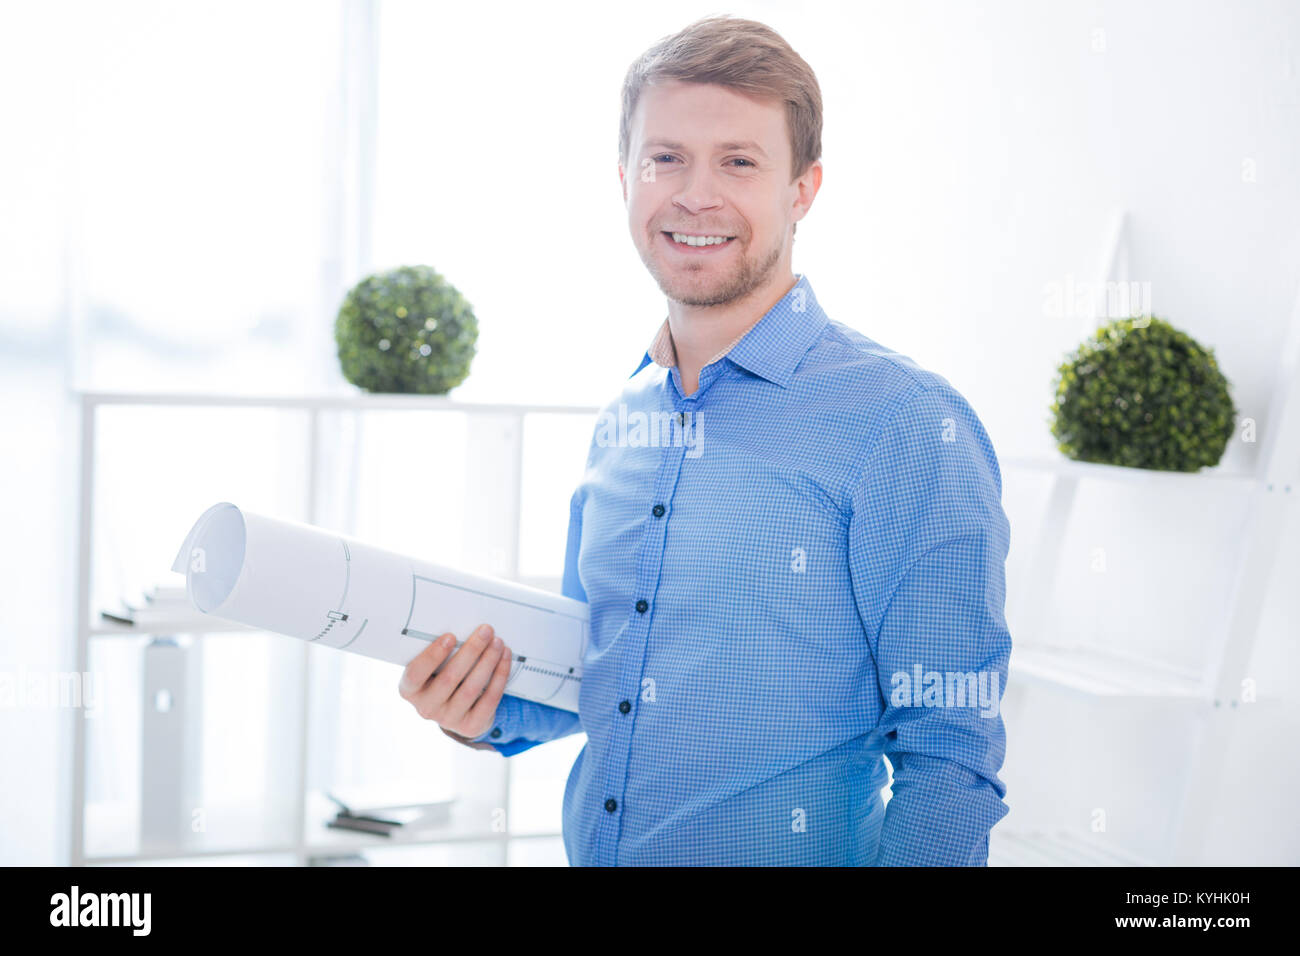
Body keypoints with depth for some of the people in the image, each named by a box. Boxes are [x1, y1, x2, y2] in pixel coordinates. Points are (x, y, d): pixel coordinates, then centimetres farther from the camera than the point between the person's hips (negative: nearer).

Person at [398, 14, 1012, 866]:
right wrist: (496, 712, -2)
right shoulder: (621, 422, 4)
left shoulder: (907, 426, -17)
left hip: (790, 854, -6)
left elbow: (950, 759, -17)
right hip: (591, 846, 6)